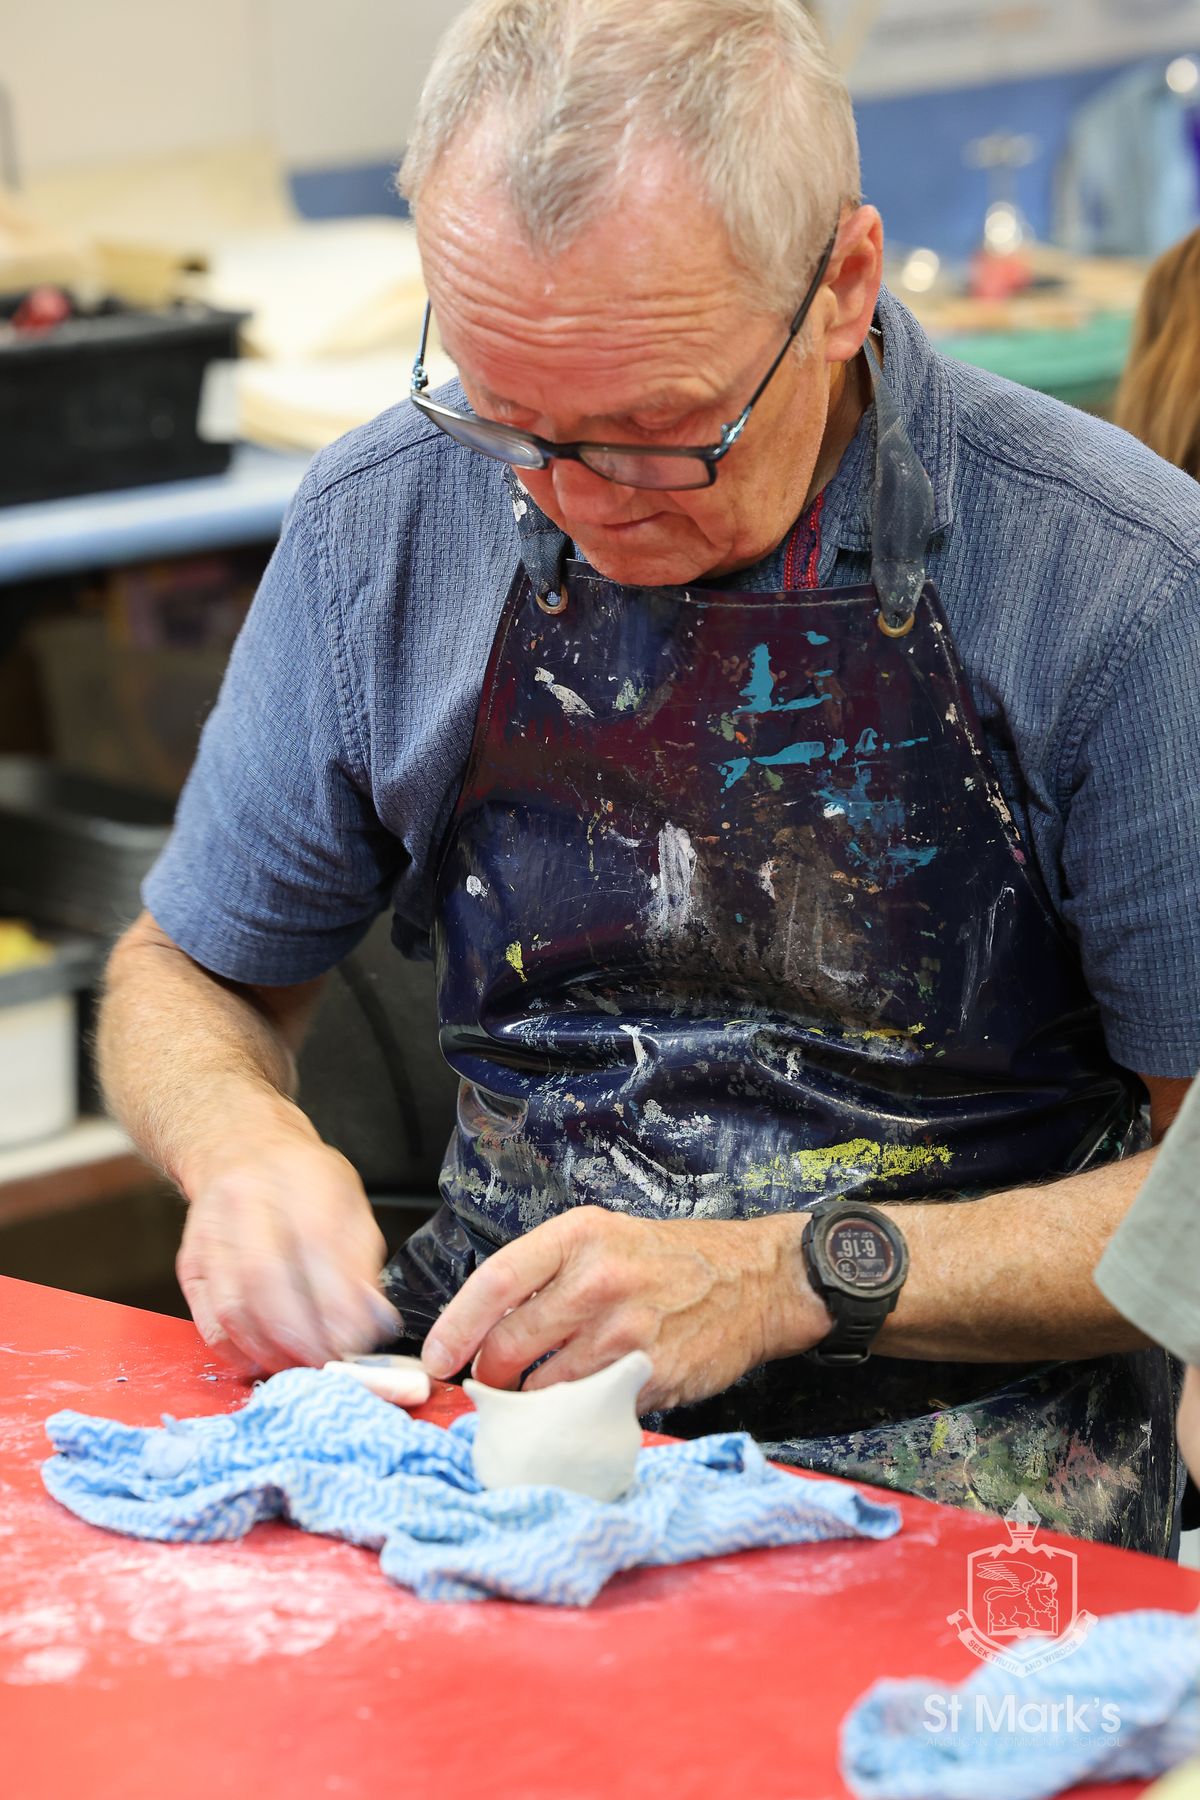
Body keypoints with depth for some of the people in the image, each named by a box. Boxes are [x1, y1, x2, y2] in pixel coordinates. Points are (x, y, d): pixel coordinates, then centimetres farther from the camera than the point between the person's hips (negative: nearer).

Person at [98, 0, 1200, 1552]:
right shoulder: (381, 525, -2)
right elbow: (186, 976, 12)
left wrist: (795, 1277, -20)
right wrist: (240, 1141, -11)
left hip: (940, 1428, -2)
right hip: (481, 1364, 3)